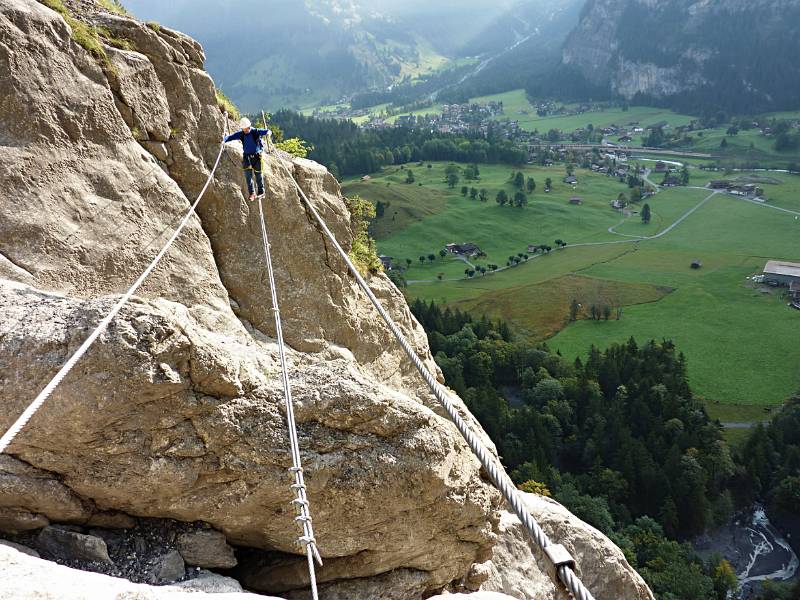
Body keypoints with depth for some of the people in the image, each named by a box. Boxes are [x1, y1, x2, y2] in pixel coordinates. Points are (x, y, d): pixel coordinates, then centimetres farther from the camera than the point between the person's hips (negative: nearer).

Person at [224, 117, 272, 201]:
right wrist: (224, 140, -30)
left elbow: (266, 131, -19)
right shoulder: (240, 134, -3)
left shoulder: (255, 131, -12)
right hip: (247, 156, 3)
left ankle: (261, 192, 20)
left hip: (257, 156, -3)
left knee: (258, 173, 4)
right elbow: (231, 137, -11)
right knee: (248, 173, -8)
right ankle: (252, 192, -2)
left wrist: (268, 132, -43)